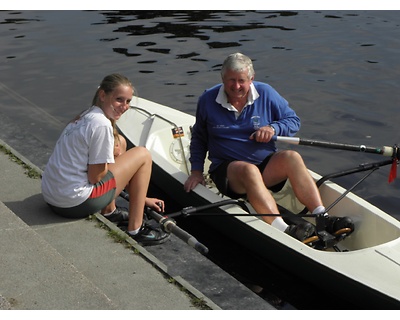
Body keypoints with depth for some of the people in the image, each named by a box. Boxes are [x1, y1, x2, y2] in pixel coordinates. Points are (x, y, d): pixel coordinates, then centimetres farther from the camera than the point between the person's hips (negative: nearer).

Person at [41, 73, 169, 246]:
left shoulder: (87, 116, 11)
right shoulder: (101, 125, -19)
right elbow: (95, 176, -17)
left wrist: (142, 198, 19)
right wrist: (114, 154, 3)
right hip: (75, 202, -9)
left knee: (120, 142, 22)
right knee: (143, 155, 1)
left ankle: (108, 211, 26)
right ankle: (135, 230, 5)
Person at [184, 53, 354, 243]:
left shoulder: (266, 93, 2)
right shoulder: (207, 100, 1)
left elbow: (294, 121, 8)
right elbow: (199, 138, 14)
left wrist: (273, 128, -13)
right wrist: (196, 170, 4)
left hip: (266, 166, 2)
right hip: (227, 170, -2)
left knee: (291, 157, -29)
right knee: (249, 170, -37)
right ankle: (283, 230, -53)